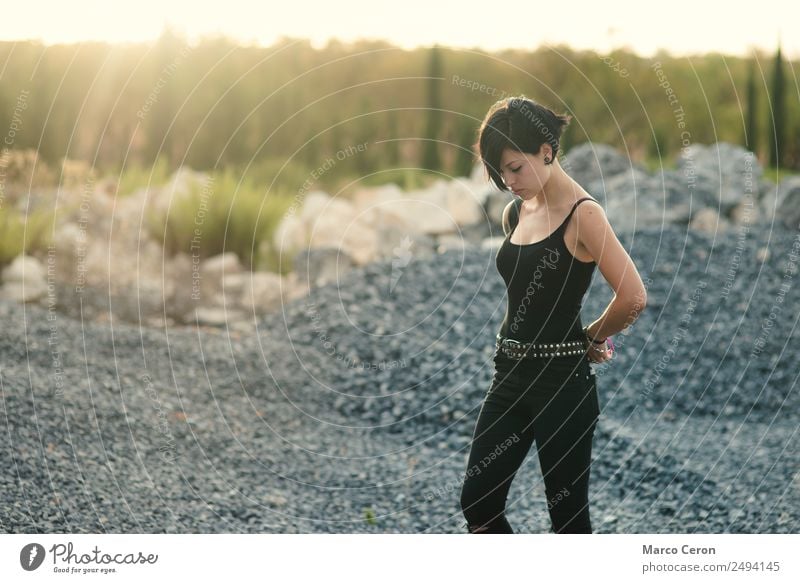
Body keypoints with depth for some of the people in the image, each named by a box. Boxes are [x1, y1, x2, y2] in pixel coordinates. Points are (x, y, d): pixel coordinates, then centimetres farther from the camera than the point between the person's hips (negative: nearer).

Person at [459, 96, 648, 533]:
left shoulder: (583, 215, -13)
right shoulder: (515, 212, 9)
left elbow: (633, 299, -21)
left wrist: (593, 337, -5)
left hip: (562, 379, -7)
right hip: (511, 375, 8)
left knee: (568, 514, 4)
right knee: (477, 503, 6)